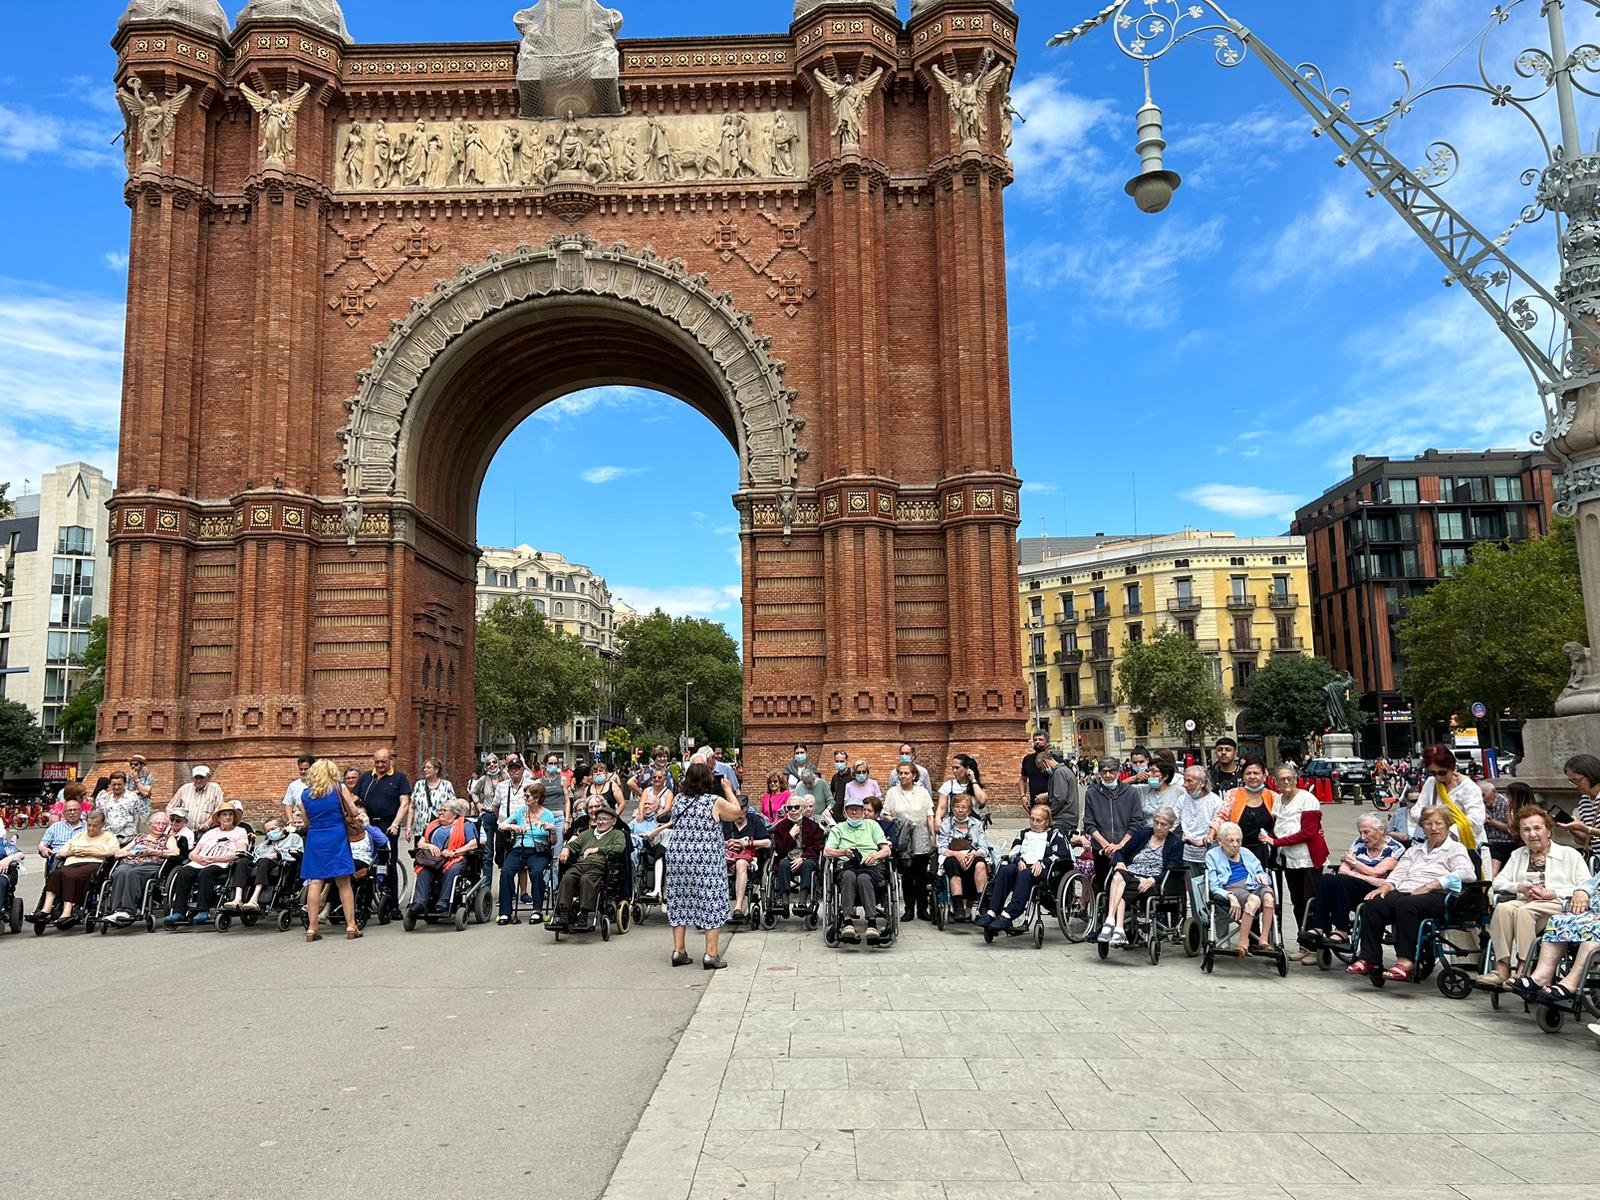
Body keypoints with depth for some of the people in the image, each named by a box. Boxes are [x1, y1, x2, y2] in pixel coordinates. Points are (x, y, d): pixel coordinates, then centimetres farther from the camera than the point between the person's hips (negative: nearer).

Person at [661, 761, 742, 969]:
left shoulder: (677, 800, 3)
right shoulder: (716, 802, -9)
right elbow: (736, 811, 8)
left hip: (677, 858, 4)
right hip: (707, 862, -4)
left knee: (680, 902, 12)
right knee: (711, 903, 2)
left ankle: (678, 951, 16)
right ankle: (711, 954, 0)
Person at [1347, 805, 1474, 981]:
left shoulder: (1456, 849, 16)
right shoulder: (1414, 851, 32)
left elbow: (1466, 873, -4)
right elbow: (1398, 874, 20)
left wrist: (1432, 884, -16)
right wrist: (1386, 886, -4)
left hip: (1436, 895, -5)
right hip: (1404, 892, 5)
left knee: (1405, 904, -39)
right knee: (1372, 905, -27)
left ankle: (1406, 961, -40)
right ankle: (1369, 959, -28)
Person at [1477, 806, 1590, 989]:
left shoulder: (1569, 854, 14)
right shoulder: (1517, 855, 26)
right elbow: (1498, 882, 17)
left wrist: (1552, 893, -11)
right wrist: (1520, 887, -4)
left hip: (1558, 904, -3)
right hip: (1524, 902, 3)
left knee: (1524, 910, -35)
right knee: (1503, 907, -32)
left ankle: (1524, 970, -36)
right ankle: (1502, 968, -39)